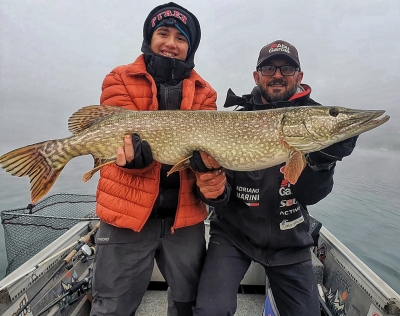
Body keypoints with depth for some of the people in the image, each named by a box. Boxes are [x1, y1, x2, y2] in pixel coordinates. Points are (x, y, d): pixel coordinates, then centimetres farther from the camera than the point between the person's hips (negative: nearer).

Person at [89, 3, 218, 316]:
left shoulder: (204, 93, 9)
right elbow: (119, 134, -10)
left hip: (185, 215, 3)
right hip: (128, 212, -2)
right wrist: (136, 152, -32)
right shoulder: (120, 80, 3)